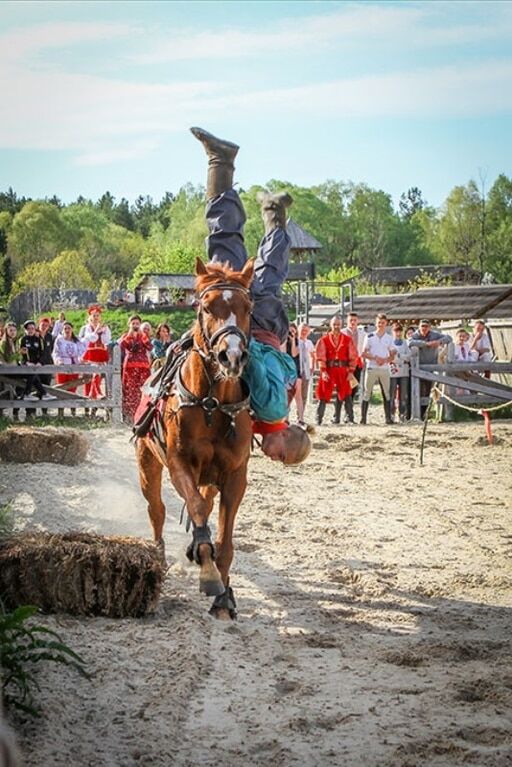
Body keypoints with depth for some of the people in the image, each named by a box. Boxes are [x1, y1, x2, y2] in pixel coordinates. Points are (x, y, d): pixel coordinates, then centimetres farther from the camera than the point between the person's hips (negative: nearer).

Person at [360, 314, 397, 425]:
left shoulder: (389, 338, 10)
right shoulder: (369, 337, 4)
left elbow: (392, 356, 10)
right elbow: (363, 354, 1)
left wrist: (385, 360, -11)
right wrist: (375, 358, -14)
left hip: (384, 369, 2)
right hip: (371, 368, -2)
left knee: (386, 393, 1)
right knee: (367, 393, -3)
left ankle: (388, 417, 2)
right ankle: (363, 417, -2)